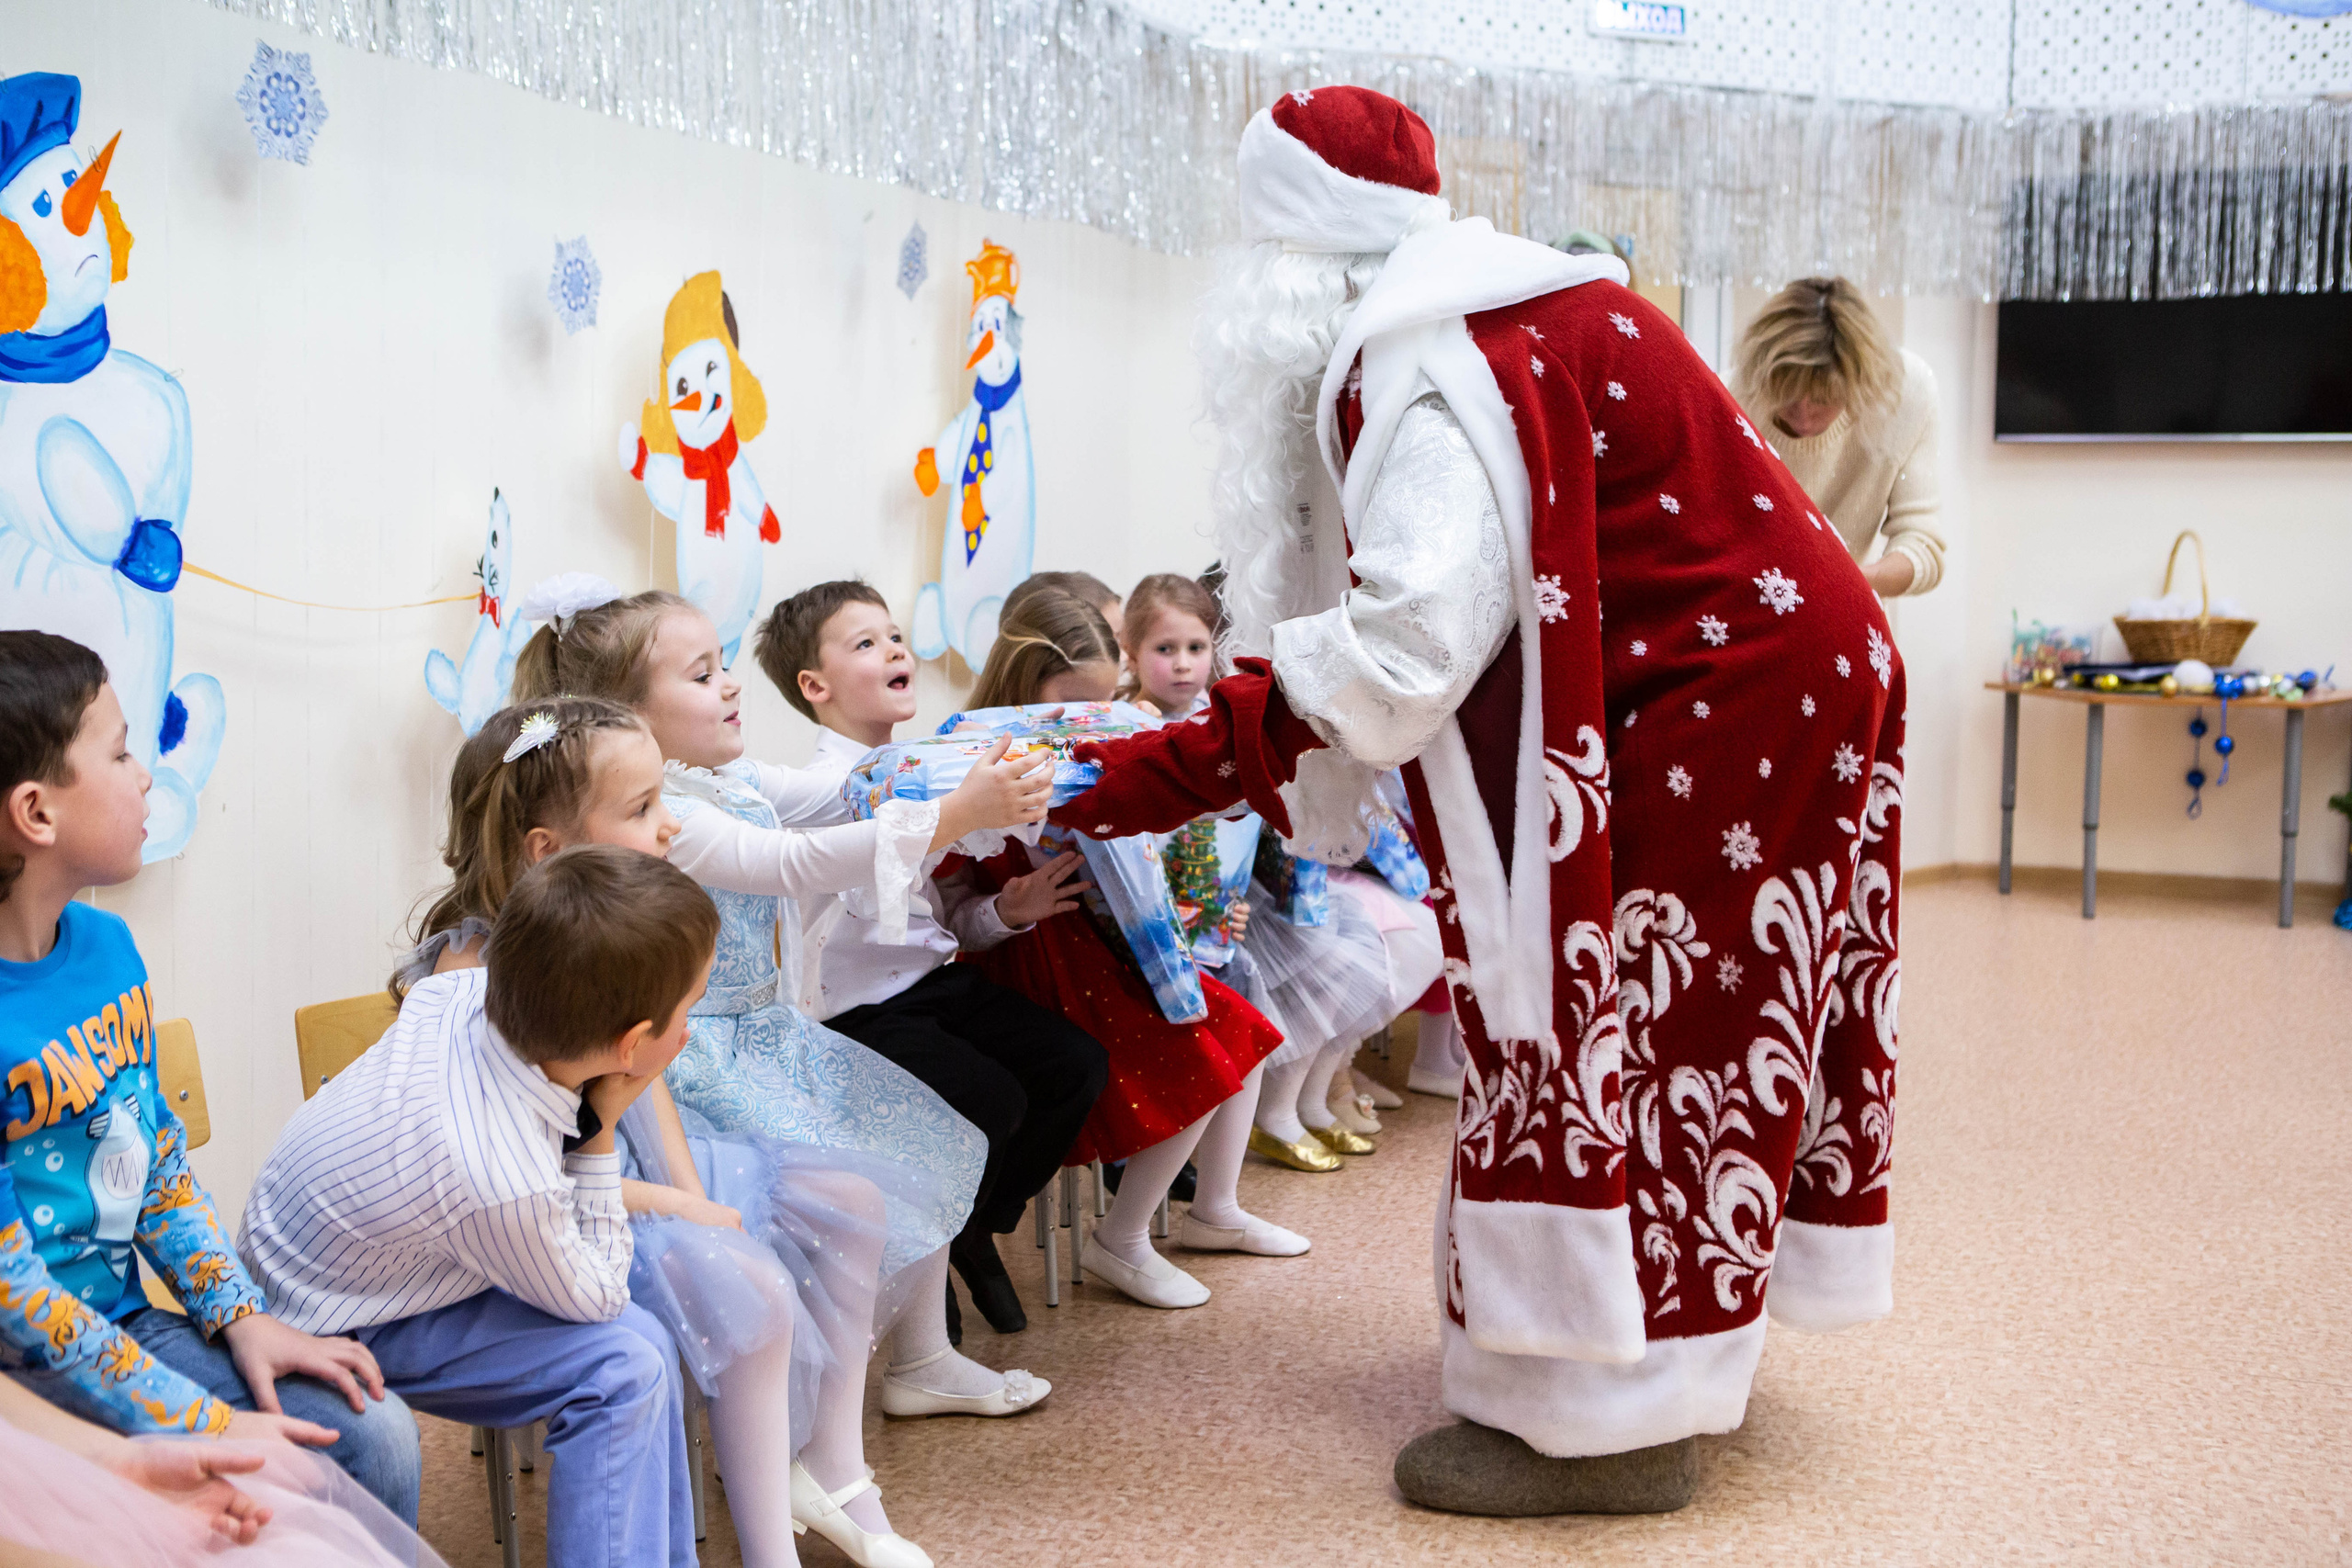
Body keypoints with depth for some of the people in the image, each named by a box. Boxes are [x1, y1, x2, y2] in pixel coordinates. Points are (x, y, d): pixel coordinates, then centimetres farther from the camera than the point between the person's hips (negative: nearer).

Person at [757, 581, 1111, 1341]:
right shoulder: (823, 787, -12)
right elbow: (869, 892, -32)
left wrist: (1005, 910, -5)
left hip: (942, 979, 8)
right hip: (864, 1009, -8)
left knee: (1078, 1064, -7)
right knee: (993, 1103, -23)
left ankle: (976, 1229, 13)